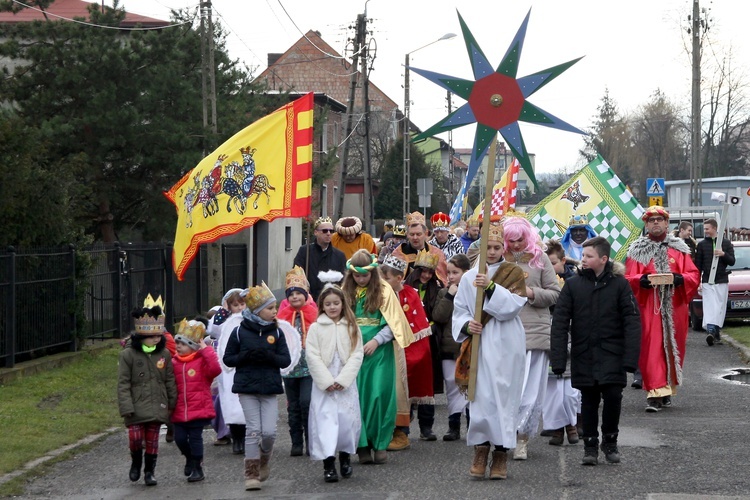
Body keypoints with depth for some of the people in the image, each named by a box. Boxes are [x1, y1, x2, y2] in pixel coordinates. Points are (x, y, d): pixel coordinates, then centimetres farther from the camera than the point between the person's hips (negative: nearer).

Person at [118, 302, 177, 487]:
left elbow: (170, 381, 9)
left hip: (157, 407, 2)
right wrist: (126, 407, -14)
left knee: (152, 440, 6)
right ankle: (136, 463, 21)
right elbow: (123, 383, -8)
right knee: (135, 438, -8)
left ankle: (149, 471, 21)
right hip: (136, 407, -2)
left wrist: (172, 403, 9)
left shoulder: (164, 354, 2)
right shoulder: (128, 354, -8)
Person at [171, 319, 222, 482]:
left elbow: (215, 369, -25)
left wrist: (206, 350, -22)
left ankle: (197, 469, 12)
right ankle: (190, 458, 33)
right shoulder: (174, 363, 8)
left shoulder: (202, 361, -6)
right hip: (180, 412, 4)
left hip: (199, 409, -4)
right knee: (180, 438, 3)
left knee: (195, 438, -1)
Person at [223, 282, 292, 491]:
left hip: (270, 388, 2)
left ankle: (264, 461, 25)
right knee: (253, 430, -5)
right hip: (247, 388, -2)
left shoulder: (276, 332, 3)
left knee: (269, 431, -5)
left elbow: (286, 360, 1)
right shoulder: (240, 332, -2)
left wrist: (269, 356, -18)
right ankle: (252, 474, 4)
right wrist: (245, 357, -17)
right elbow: (227, 358, 1)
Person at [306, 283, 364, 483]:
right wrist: (326, 381, -11)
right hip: (323, 383, -1)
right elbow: (312, 357, -3)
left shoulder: (352, 327, 6)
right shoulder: (315, 328, 2)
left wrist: (342, 380, -10)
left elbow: (357, 355, 0)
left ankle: (345, 458, 20)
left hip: (346, 382, 1)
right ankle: (328, 464, -9)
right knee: (325, 419, -8)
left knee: (348, 418, 0)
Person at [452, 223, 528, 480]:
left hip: (506, 345, -1)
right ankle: (481, 450, 3)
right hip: (479, 343, 2)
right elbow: (459, 311, 10)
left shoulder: (514, 273, 5)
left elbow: (514, 305, -10)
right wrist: (467, 325, -10)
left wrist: (491, 286, -19)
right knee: (481, 396, -4)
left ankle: (501, 453, 1)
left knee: (503, 396, -3)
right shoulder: (469, 277, 10)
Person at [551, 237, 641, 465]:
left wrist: (630, 357, -13)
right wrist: (558, 359, -7)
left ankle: (610, 440, 13)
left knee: (613, 395, -9)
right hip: (583, 354, 2)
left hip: (611, 352, -2)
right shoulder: (573, 285, 2)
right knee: (589, 400, 7)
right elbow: (559, 323, 0)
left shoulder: (619, 284, -2)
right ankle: (590, 445, 19)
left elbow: (632, 321, -4)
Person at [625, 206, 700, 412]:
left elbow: (694, 276, 4)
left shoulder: (679, 248, 10)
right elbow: (628, 279, 0)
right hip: (648, 309, -2)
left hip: (674, 308, 2)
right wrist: (643, 280, -20)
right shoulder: (637, 250, 6)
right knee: (651, 350, -9)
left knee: (673, 348, 6)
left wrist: (678, 278, -15)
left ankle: (668, 389, 20)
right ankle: (655, 394, -12)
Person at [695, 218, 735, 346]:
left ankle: (716, 330, 12)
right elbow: (698, 264, 6)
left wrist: (724, 254, -15)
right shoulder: (702, 244, 6)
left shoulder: (726, 243, 6)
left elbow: (732, 262, 5)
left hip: (722, 282, 1)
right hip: (707, 282, -1)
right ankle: (710, 330, -22)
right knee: (709, 307, -12)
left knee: (720, 308, 3)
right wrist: (698, 282, -1)